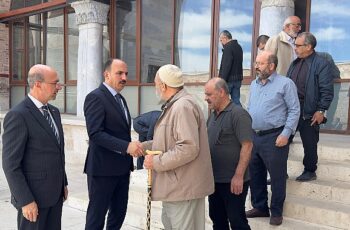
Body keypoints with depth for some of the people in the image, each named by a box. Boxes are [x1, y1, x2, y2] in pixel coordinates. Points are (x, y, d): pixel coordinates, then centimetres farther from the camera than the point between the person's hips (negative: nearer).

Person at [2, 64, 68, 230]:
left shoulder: (53, 111, 9)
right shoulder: (18, 115, -17)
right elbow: (11, 164, -17)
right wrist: (25, 201, -17)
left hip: (55, 193, 7)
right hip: (33, 196, -7)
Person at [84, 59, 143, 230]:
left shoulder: (120, 99, 15)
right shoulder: (95, 97, -13)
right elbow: (95, 133, -23)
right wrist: (127, 146, -29)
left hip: (122, 168, 8)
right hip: (103, 168, -8)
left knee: (119, 213, 17)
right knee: (97, 216, 5)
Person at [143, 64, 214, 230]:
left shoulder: (183, 106, -21)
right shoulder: (174, 105, 15)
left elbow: (188, 148, -29)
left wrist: (156, 162, -21)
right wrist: (143, 146, 14)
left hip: (183, 187, -11)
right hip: (175, 185, 11)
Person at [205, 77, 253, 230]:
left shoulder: (238, 114, -14)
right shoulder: (213, 115, 10)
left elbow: (247, 146, -19)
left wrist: (238, 176, -22)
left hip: (232, 180, -7)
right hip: (214, 179, 8)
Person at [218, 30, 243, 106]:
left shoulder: (228, 47, -14)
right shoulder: (239, 47, 15)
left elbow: (226, 66, -21)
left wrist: (222, 80, -20)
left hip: (229, 79, -8)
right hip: (238, 79, 8)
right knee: (236, 101, 10)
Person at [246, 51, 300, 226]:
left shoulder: (285, 84, -7)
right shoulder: (254, 84, 13)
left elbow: (294, 110, -9)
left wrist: (286, 134, -16)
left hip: (274, 137, -6)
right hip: (253, 136, 7)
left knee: (277, 176, 5)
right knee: (255, 174, 14)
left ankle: (276, 212, 20)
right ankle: (259, 207, 30)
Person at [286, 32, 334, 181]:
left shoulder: (322, 64, -10)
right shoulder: (295, 63, 12)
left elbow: (327, 91, -13)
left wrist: (321, 110, -17)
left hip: (308, 112, -6)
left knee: (309, 144, 8)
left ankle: (310, 171, 25)